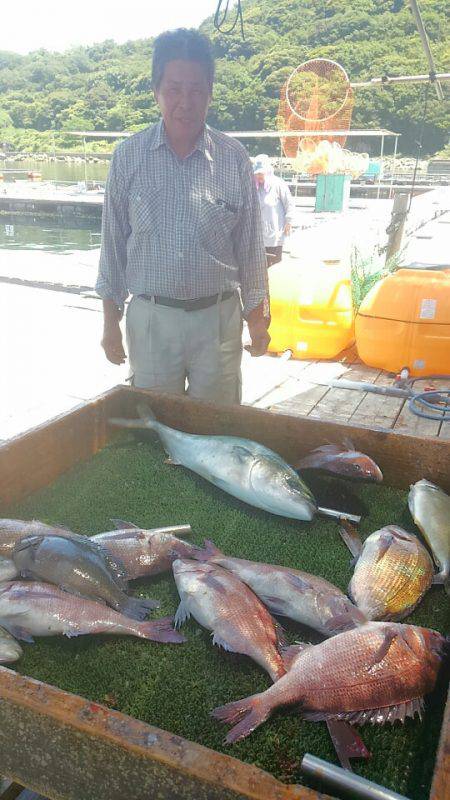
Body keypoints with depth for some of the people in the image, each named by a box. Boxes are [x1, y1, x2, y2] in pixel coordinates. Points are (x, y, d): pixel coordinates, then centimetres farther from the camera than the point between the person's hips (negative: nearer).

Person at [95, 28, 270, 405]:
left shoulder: (234, 158, -1)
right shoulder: (129, 156, -1)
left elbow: (250, 245, 5)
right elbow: (113, 242, 5)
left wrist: (258, 318, 5)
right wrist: (110, 321, 5)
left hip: (218, 317, 0)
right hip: (150, 317, 0)